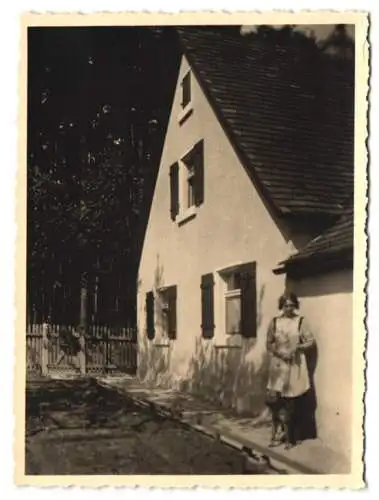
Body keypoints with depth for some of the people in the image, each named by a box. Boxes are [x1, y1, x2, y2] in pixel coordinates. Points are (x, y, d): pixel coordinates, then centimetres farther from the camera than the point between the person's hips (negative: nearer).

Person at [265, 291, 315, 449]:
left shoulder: (300, 321, -1)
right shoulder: (275, 322, 4)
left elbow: (311, 341, -2)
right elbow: (269, 344, 6)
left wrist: (298, 347, -18)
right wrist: (279, 353, -10)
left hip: (295, 365, -2)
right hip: (278, 364, 2)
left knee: (290, 401, 3)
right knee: (273, 398, -5)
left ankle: (289, 436, 16)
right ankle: (279, 431, 14)